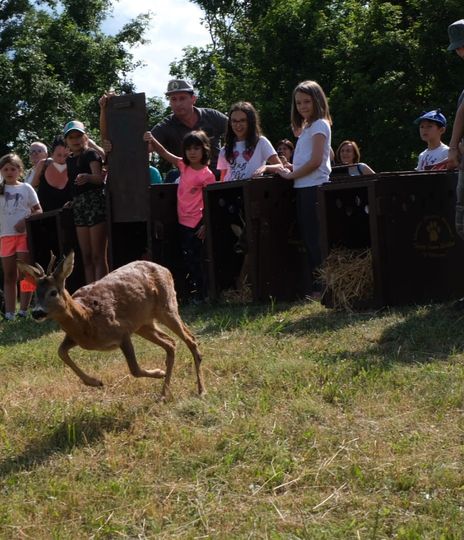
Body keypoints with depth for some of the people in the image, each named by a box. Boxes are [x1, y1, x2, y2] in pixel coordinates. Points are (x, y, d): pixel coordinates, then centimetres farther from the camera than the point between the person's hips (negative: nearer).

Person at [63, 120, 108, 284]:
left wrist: (87, 177, -41)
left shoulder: (91, 154, -5)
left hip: (95, 202, -8)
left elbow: (99, 177, -21)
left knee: (98, 256, -12)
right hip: (79, 206, 8)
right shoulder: (70, 160, 15)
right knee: (86, 257, 6)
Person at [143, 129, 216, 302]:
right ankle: (191, 293, 19)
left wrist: (206, 225, -15)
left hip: (196, 223, -7)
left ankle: (200, 294, 4)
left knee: (194, 260, -3)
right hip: (182, 221, 7)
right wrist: (152, 140, -10)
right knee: (187, 260, 12)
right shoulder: (184, 166, 7)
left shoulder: (207, 174, -12)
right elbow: (164, 153, 8)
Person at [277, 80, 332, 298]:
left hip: (314, 186, -9)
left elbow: (315, 161, -15)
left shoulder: (320, 125, -7)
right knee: (308, 238, 9)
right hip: (303, 188, 9)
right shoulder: (306, 127, 21)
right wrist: (289, 170, 9)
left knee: (314, 238, -8)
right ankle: (314, 285, 12)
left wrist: (291, 175, -9)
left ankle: (322, 286, -5)